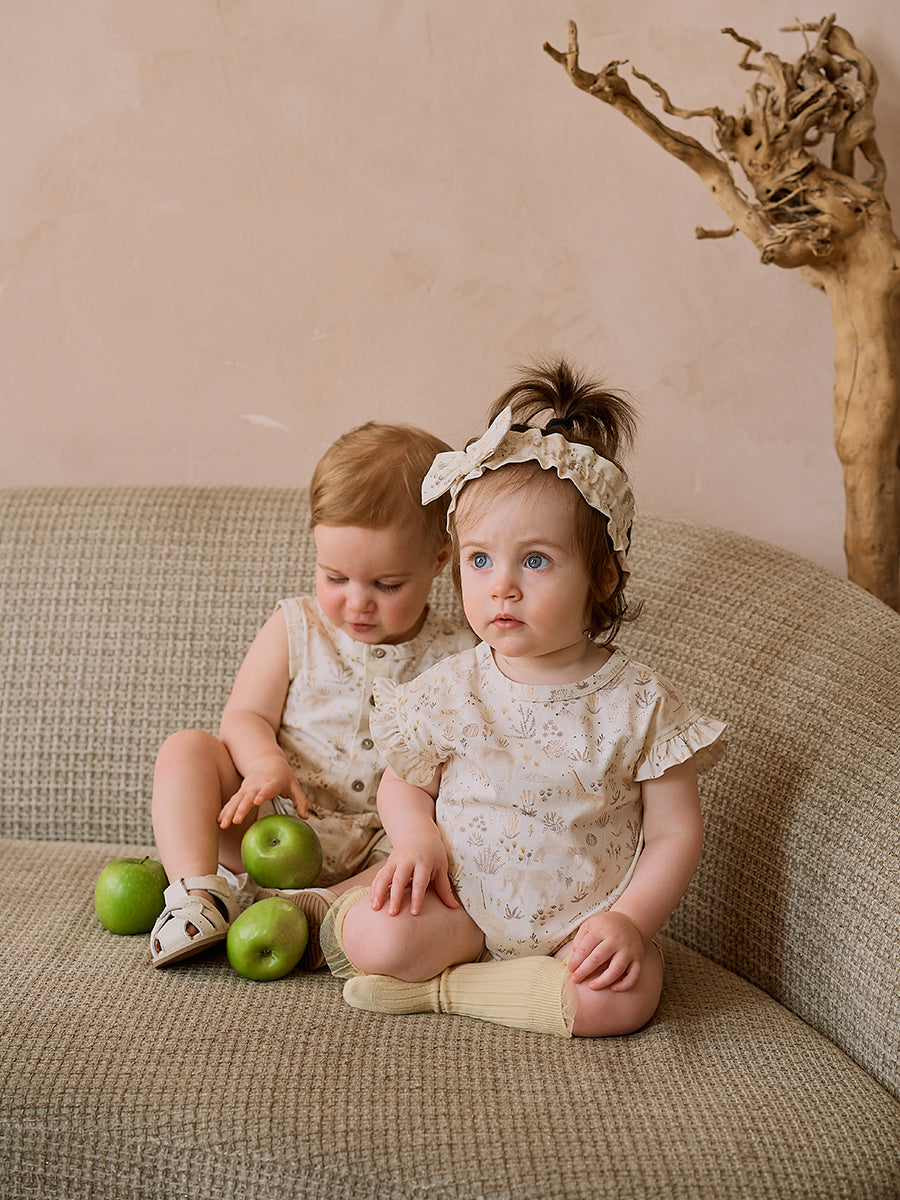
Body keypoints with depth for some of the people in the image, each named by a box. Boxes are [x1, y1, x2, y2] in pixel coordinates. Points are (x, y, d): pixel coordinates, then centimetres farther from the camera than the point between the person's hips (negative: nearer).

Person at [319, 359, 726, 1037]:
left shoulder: (640, 704, -8)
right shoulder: (450, 693, -2)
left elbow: (675, 834, -4)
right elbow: (404, 786, 11)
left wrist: (629, 919, -19)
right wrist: (419, 840, -12)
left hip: (584, 922, 1)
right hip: (460, 905, -1)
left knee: (623, 997, -29)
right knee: (374, 935, -28)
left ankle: (440, 988, -14)